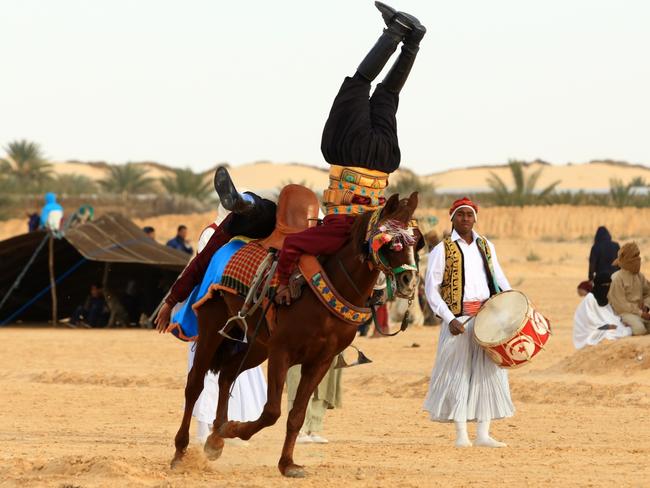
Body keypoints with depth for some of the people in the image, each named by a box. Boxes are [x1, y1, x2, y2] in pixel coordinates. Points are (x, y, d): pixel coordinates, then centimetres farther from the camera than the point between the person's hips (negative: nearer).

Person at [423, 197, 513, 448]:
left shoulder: (486, 247, 14)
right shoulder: (443, 250, -1)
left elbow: (500, 279, 17)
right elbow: (431, 289, -4)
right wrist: (450, 319, -14)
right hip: (458, 318, -5)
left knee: (488, 372, 3)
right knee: (458, 372, -4)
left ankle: (483, 433, 9)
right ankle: (461, 434, 0)